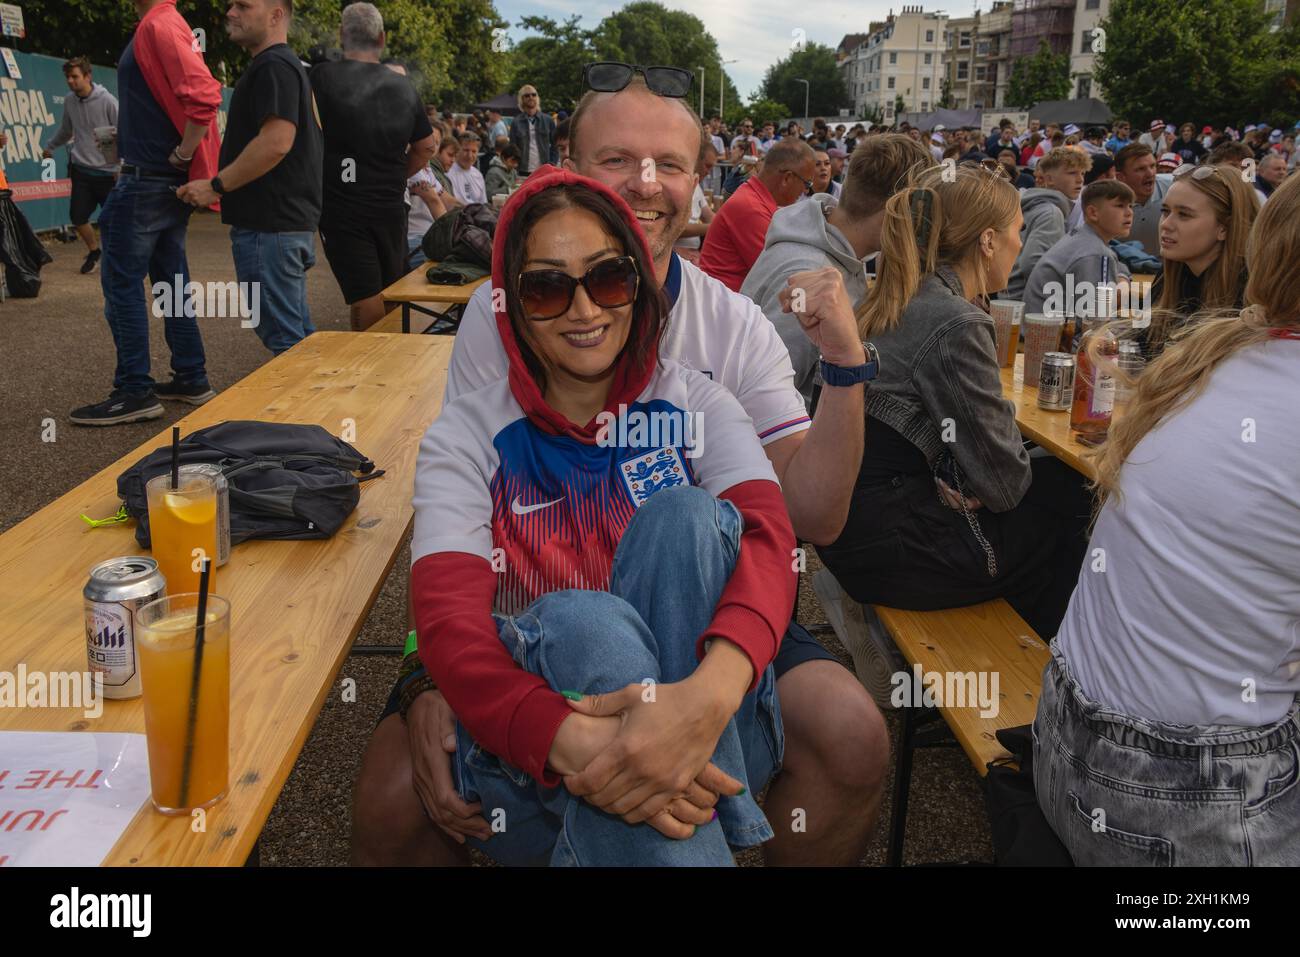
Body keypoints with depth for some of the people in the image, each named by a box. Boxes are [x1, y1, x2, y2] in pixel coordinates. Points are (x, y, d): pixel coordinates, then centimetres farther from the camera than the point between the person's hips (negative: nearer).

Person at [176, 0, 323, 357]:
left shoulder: (274, 67, -12)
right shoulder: (285, 65, 21)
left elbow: (276, 142, -24)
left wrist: (216, 185, -17)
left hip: (269, 226, -10)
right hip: (292, 220, 10)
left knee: (281, 334, -7)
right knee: (297, 332, 15)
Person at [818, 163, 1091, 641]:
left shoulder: (893, 302, 7)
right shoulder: (956, 325, -21)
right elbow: (1003, 482, -15)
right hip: (890, 550, -8)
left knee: (1059, 478, 19)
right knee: (1074, 502, 11)